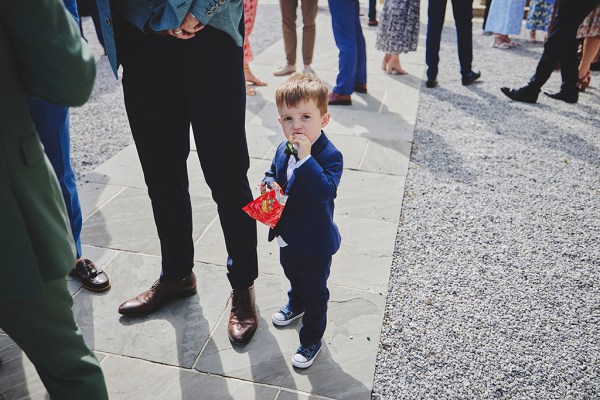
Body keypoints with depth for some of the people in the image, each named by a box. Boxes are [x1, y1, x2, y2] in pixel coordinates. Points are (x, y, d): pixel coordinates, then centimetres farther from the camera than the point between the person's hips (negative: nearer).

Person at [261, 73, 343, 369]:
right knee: (293, 276, 33)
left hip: (315, 243, -7)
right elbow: (271, 174, 14)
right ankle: (295, 304, 62)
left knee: (315, 291, 12)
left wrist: (306, 158, -45)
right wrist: (269, 185, -9)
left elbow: (325, 191, -41)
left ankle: (312, 339, 32)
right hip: (287, 236, 7)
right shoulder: (283, 151, -5)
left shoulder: (330, 156, -26)